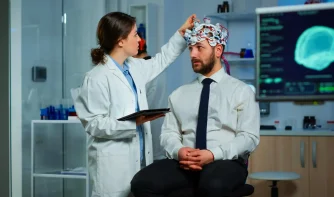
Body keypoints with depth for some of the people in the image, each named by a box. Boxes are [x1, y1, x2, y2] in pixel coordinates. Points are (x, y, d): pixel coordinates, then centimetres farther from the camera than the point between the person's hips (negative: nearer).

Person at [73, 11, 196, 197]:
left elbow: (160, 60, 30)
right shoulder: (97, 78, -13)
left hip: (138, 157, 8)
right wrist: (133, 122, -24)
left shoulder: (135, 67, 11)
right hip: (113, 163, -7)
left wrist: (182, 32, 27)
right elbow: (94, 124, -16)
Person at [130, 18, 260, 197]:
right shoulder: (179, 94, 19)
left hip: (226, 162, -3)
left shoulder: (242, 91, 7)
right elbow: (169, 134, 12)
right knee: (142, 183, -26)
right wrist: (178, 151, -12)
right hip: (184, 163, 3)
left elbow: (249, 137, -2)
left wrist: (214, 154, -17)